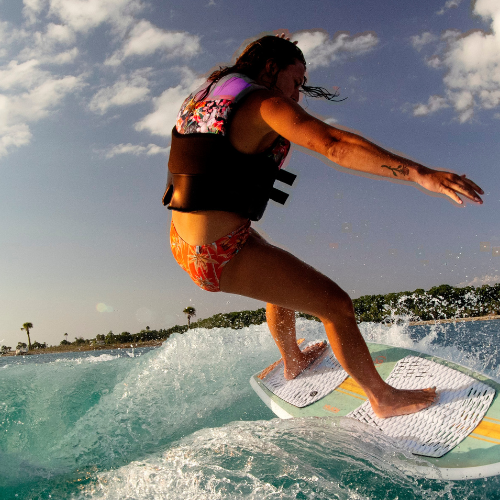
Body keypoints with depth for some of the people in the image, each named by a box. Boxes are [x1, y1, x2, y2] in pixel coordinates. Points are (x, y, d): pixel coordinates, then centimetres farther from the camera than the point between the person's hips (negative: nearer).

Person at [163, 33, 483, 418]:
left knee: (284, 277, 34)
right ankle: (383, 398, 20)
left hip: (184, 244, 10)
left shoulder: (204, 96, 14)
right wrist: (421, 174, -32)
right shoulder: (265, 104, -12)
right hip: (223, 253, -10)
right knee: (336, 305, 1)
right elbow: (333, 144, -27)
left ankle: (293, 362, 54)